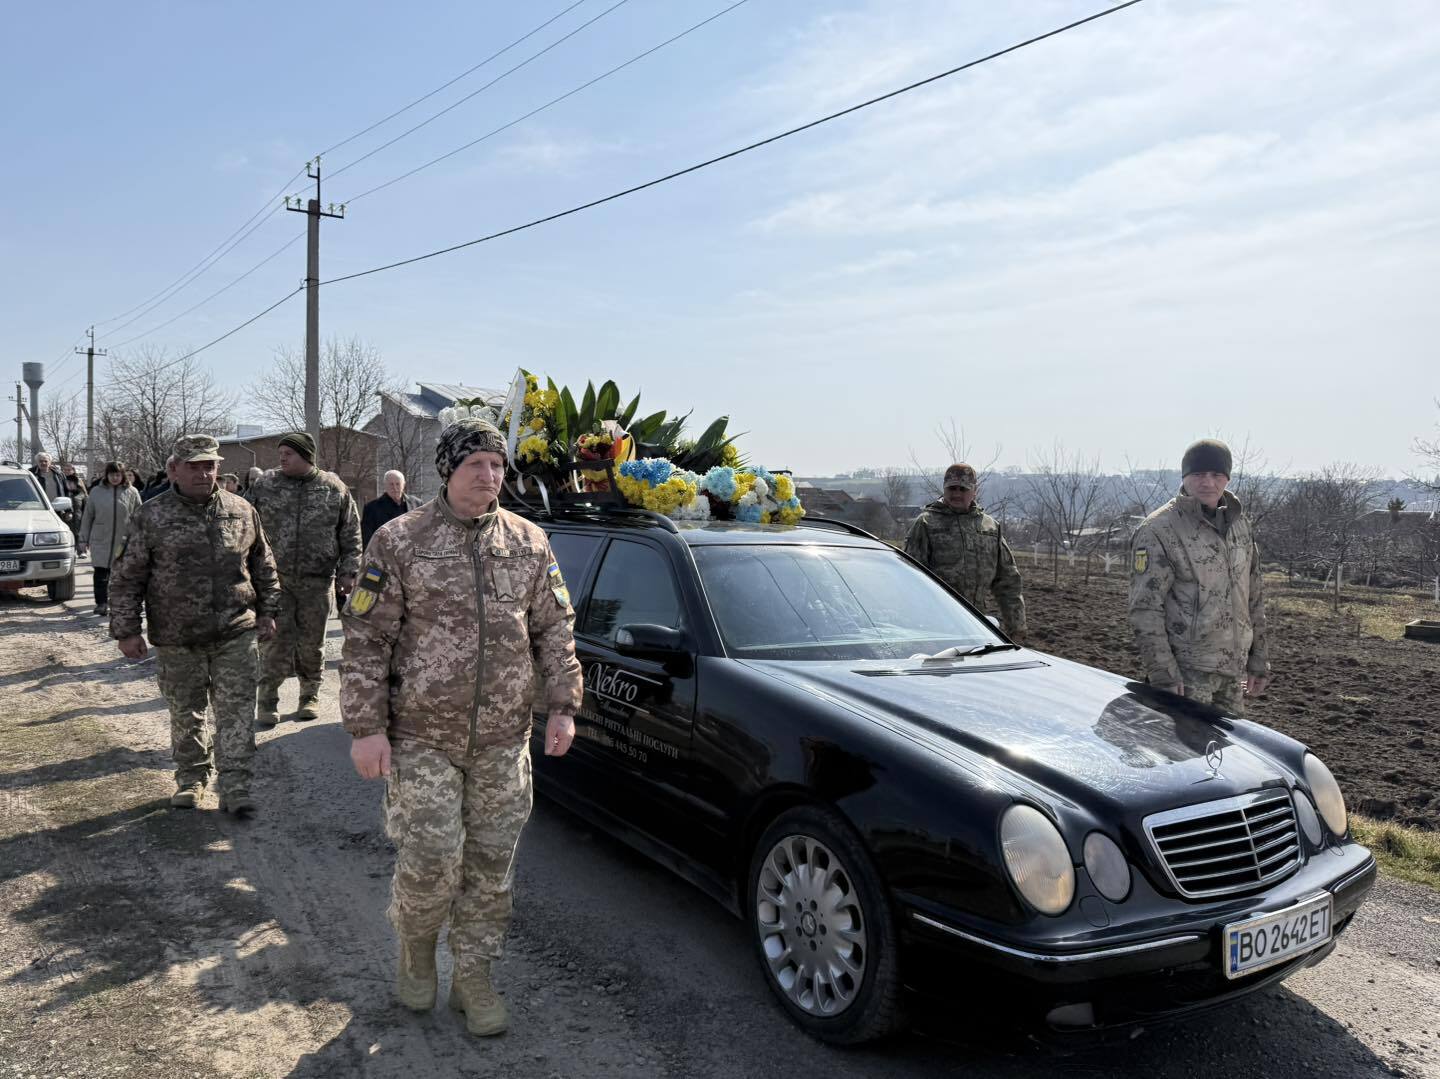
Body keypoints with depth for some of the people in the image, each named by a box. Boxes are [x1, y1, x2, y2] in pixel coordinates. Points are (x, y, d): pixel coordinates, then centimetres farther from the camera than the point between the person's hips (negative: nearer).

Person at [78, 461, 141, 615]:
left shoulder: (132, 492, 3)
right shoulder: (97, 492, 5)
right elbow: (87, 517, 9)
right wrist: (83, 539, 7)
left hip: (124, 542, 0)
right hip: (101, 541, 0)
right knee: (101, 574, 0)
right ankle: (101, 603, 8)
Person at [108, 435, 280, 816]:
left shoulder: (242, 511, 4)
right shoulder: (152, 516, -2)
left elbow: (263, 565, 14)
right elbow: (126, 577, 0)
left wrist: (268, 611, 12)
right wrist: (126, 629, -3)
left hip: (236, 632, 1)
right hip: (177, 638, 0)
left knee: (237, 709, -2)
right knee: (185, 712, 13)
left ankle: (234, 784, 5)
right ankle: (191, 776, 30)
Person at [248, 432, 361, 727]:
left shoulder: (334, 488, 3)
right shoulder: (266, 484, 4)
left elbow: (351, 534, 6)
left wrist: (348, 571, 1)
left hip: (317, 581, 0)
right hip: (275, 577, 0)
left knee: (312, 642, 9)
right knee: (276, 641, -4)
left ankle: (310, 696, 24)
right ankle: (267, 700, 8)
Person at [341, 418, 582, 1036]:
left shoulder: (529, 543, 4)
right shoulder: (400, 542, -5)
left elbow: (554, 630, 10)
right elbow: (365, 639, -6)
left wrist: (562, 706, 3)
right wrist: (366, 727, -10)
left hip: (503, 740, 3)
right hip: (421, 738, -3)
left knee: (490, 867, 10)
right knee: (431, 861, -4)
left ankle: (473, 979, 29)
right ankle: (414, 950, 29)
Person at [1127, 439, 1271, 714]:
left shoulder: (1241, 524, 12)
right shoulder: (1159, 531, -11)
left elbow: (1255, 598, 19)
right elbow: (1145, 611, -15)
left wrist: (1258, 661, 16)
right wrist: (1163, 676, -18)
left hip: (1233, 670, 7)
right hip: (1187, 673, -7)